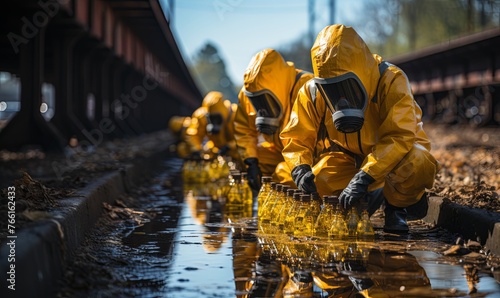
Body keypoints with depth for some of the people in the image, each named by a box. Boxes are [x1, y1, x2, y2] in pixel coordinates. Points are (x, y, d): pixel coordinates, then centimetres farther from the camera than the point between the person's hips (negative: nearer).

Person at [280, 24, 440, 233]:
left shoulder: (390, 81, -31)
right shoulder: (313, 92, -18)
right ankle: (373, 196, 7)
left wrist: (364, 177, -51)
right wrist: (300, 168, -34)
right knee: (320, 179, -24)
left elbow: (399, 137, -40)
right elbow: (296, 137, -11)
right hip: (349, 155, 5)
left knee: (417, 165, -39)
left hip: (397, 150, -4)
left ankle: (396, 205, -4)